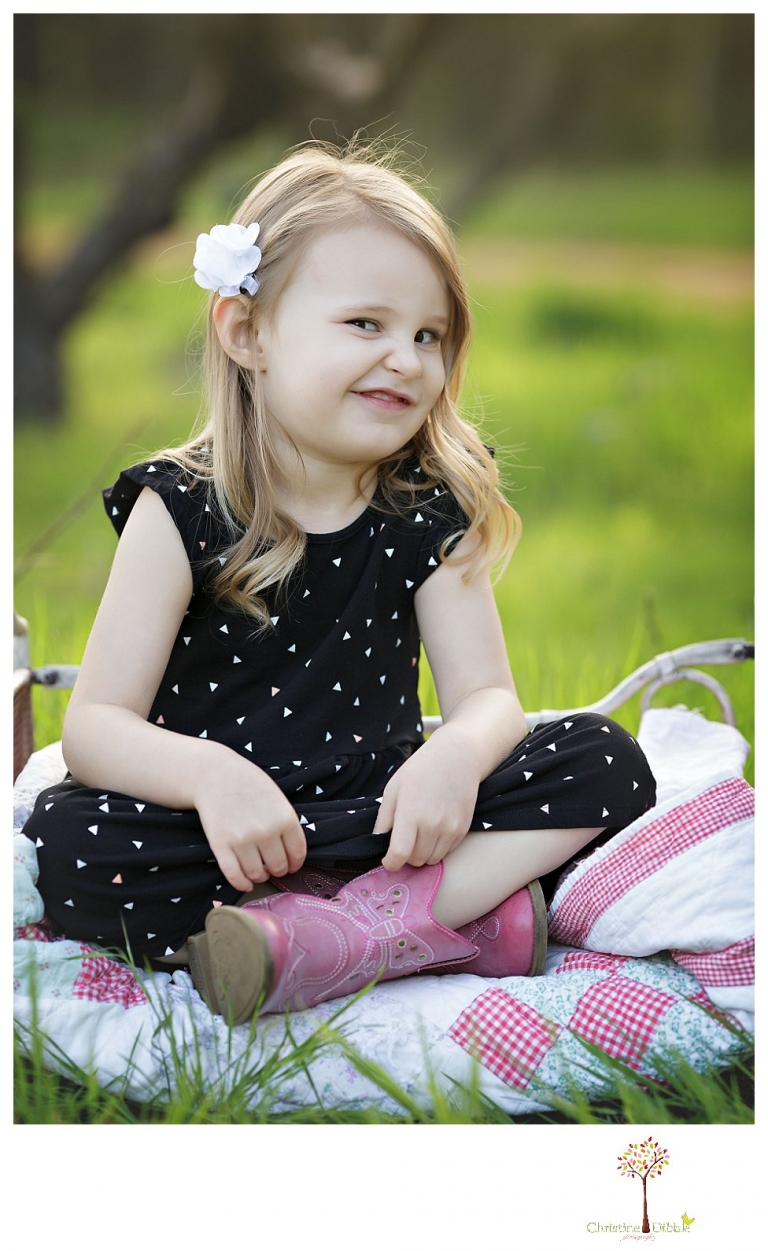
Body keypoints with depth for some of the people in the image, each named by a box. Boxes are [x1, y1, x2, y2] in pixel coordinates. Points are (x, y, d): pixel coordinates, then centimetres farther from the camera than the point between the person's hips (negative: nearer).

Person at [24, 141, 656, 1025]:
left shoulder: (429, 512, 2)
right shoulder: (180, 510, -7)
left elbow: (486, 695, -2)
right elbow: (95, 726, -12)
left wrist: (457, 754, -27)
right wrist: (210, 774, -33)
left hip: (384, 819, 3)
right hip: (235, 841, -2)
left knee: (605, 761, -14)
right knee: (66, 843, -31)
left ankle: (342, 933, -29)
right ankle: (454, 917, -29)